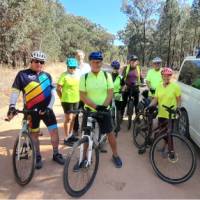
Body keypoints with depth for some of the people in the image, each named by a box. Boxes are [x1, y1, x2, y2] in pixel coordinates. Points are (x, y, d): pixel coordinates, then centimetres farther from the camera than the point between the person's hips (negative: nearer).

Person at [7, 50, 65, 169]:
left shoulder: (47, 76, 7)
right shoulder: (23, 74, -2)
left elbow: (53, 93, 4)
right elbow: (15, 91, -5)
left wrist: (49, 107, -7)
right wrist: (12, 106, -17)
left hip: (46, 109, 2)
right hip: (31, 110, -2)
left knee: (54, 131, 1)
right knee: (34, 134, 11)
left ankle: (56, 154, 23)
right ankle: (38, 157, 29)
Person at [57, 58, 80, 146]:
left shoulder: (77, 74, 6)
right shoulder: (64, 75, -12)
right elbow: (58, 89, -11)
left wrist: (78, 96, 12)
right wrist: (62, 98, -6)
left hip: (76, 100, 6)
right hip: (67, 100, -6)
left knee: (73, 117, 16)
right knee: (68, 118, -3)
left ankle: (71, 135, 32)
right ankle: (66, 139, 7)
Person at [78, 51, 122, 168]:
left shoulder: (107, 75, -3)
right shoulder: (84, 77, -5)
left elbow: (110, 93, -6)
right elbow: (82, 96, -10)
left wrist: (103, 106, -21)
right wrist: (96, 106, -20)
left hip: (104, 110, 0)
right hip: (89, 110, 0)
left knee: (110, 133, 9)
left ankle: (115, 155, 30)